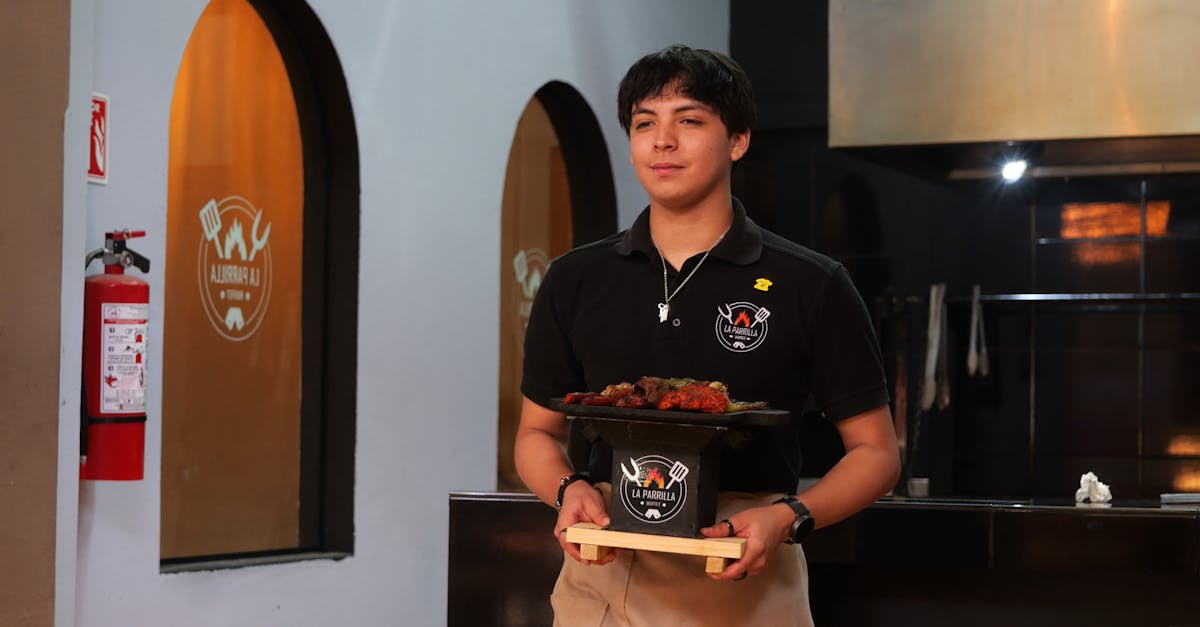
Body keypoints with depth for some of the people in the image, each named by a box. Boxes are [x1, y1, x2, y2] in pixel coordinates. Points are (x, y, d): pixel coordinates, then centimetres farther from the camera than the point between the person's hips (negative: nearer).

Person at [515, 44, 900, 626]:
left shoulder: (812, 287, -1)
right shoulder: (575, 281, 7)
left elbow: (876, 452, 1)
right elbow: (537, 433, 14)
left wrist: (787, 517, -16)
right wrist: (569, 489, -8)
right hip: (601, 577, 2)